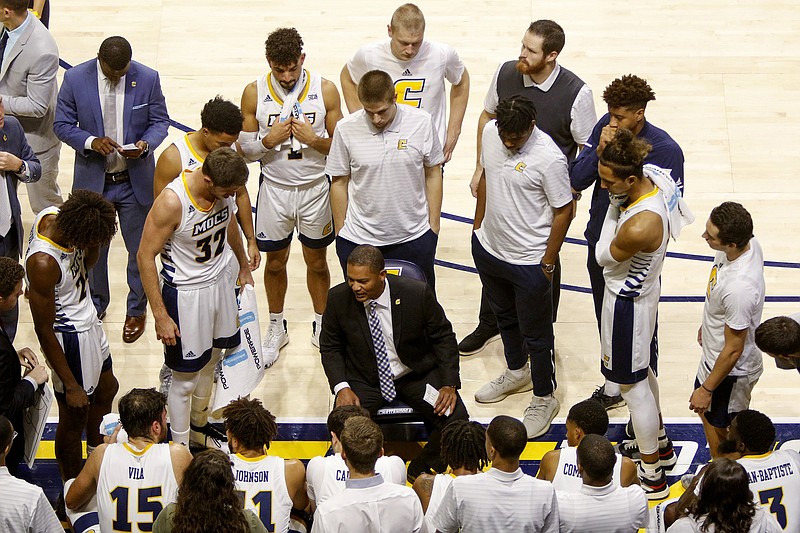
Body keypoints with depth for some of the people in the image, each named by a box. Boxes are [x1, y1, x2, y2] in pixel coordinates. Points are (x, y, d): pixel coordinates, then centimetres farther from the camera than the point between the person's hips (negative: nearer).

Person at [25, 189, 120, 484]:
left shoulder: (55, 215, -13)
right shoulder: (43, 263, -36)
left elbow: (86, 264, 6)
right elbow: (44, 331, -26)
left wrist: (94, 245, -19)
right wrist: (71, 386, -18)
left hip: (88, 319, 9)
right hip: (69, 336, -9)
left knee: (107, 387, 29)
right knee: (74, 416, 9)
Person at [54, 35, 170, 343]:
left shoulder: (148, 79, -12)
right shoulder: (75, 79, -13)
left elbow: (160, 121, -2)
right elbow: (62, 124, -6)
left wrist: (146, 144, -23)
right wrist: (91, 142, -24)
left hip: (136, 181, 0)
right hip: (92, 180, 0)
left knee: (140, 249, 13)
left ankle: (137, 309, 34)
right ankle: (96, 305, 41)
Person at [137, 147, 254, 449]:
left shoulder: (224, 189, -13)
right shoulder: (172, 202, -32)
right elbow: (145, 256, -23)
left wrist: (244, 266, 24)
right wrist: (161, 316, -21)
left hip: (221, 280, 7)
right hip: (186, 293, -7)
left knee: (209, 360, 23)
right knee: (185, 377, 5)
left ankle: (198, 425, 45)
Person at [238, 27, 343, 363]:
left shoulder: (325, 90, -11)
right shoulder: (254, 93, -10)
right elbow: (243, 150, -4)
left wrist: (314, 139, -23)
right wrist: (268, 140, -23)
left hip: (316, 189, 0)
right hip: (274, 189, 0)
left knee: (317, 261, 14)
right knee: (275, 261, 14)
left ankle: (321, 325, 34)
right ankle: (276, 328, 33)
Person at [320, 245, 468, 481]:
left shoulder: (417, 293, -17)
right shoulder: (338, 298, -13)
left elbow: (444, 338, -3)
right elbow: (330, 347, 1)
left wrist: (449, 384, -13)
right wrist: (341, 387, -14)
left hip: (416, 374, 0)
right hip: (364, 379, 0)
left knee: (455, 417, -21)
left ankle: (422, 468, 5)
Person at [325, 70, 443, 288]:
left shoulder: (421, 122, -8)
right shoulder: (346, 129, -9)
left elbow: (433, 174, 3)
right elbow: (339, 183, 1)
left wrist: (434, 226, 4)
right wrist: (340, 233, 4)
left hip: (414, 239, 0)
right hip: (359, 241, 0)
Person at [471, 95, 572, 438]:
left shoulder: (549, 158, -28)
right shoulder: (490, 133, -9)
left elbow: (564, 211, -18)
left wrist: (548, 263, -13)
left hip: (529, 261, -7)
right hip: (488, 249, 7)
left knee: (536, 335, 10)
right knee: (504, 318, 28)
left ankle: (544, 399, 29)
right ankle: (516, 372, 52)